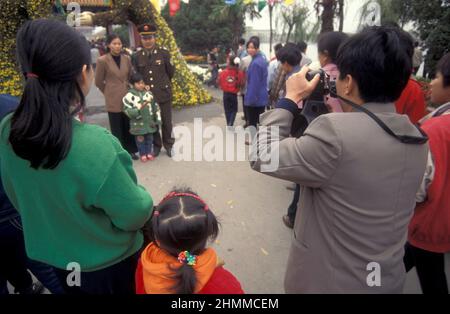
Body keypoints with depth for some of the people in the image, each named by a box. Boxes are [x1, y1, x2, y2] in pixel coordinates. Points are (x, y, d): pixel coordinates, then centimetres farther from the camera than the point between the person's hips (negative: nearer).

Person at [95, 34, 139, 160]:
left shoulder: (126, 59, 5)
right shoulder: (102, 60, -7)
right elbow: (98, 82, 1)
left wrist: (130, 90, 11)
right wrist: (109, 92, 8)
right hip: (113, 100, -3)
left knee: (129, 125, 9)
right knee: (117, 128, 5)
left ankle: (131, 150, 23)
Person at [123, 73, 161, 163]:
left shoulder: (148, 94, 1)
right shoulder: (129, 96, -12)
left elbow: (155, 107, 7)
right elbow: (127, 110, -13)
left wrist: (158, 119, 6)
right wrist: (138, 109, -25)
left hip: (149, 121, 4)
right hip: (138, 123, -3)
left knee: (149, 138, 15)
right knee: (140, 139, 8)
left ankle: (149, 153, 31)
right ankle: (143, 154, 23)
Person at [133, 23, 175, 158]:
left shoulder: (164, 53, -4)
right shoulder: (137, 56, 3)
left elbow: (171, 73, 4)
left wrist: (163, 83, 8)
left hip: (164, 93, -2)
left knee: (166, 122, 8)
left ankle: (168, 145, 24)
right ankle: (156, 145, 27)